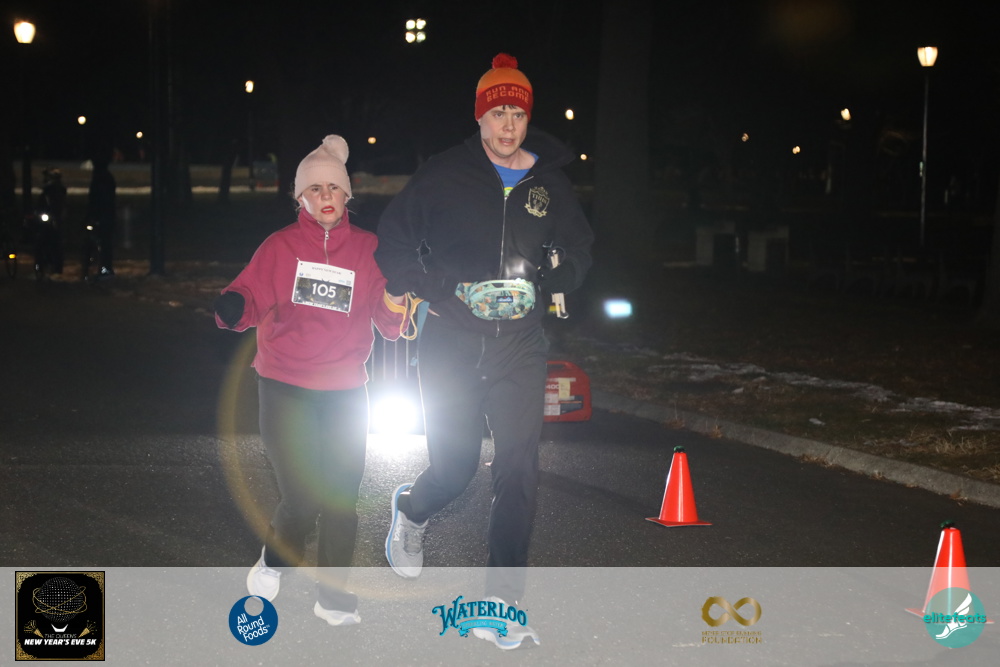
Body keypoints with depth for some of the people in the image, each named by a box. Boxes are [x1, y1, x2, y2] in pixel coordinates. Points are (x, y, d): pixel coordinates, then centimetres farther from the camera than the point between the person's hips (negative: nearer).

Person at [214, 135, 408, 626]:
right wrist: (232, 308, -24)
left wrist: (396, 307, -19)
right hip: (285, 387, -2)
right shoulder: (280, 246, 2)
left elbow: (389, 323, 3)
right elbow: (249, 299, -1)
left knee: (341, 497, 7)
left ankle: (333, 595, 22)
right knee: (303, 497, -9)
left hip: (345, 391, 2)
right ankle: (273, 563, 21)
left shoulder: (368, 249, 4)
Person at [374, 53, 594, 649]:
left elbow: (579, 249, 22)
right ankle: (412, 511, 40)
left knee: (520, 472, -5)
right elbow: (394, 238, 5)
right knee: (456, 465, 1)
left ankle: (501, 608, 3)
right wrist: (438, 291, -7)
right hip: (452, 344, -2)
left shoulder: (550, 183, 7)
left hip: (520, 348, 2)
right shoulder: (444, 176, -2)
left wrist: (549, 287, 5)